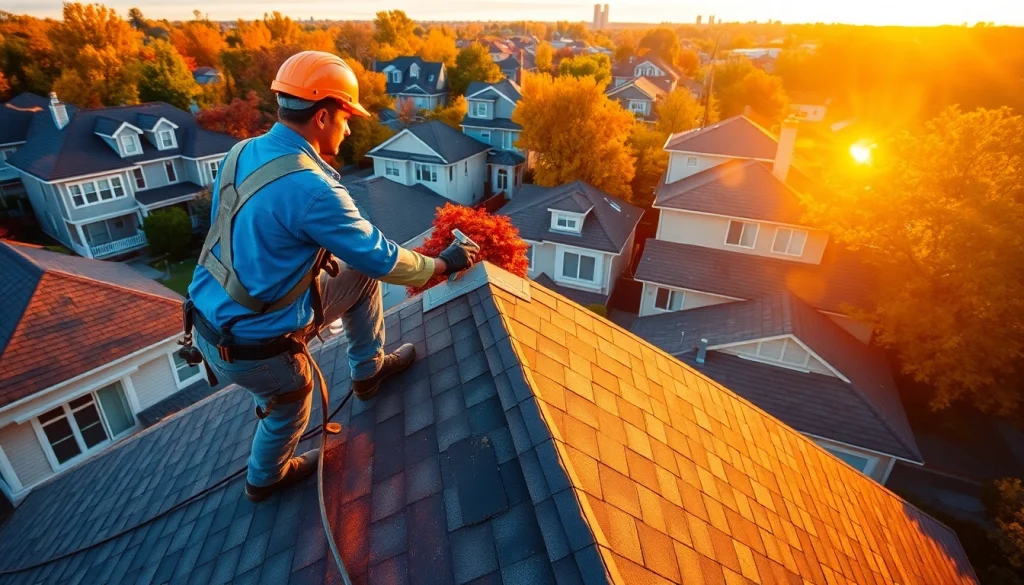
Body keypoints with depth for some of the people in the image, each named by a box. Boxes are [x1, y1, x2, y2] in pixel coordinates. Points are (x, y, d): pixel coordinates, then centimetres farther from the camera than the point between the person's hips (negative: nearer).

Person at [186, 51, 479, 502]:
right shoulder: (311, 188, -28)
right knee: (290, 406, 25)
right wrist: (441, 264, -4)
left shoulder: (243, 152, -2)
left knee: (360, 277, 12)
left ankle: (368, 372, 32)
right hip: (250, 347, -7)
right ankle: (265, 479, 56)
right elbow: (380, 257, -20)